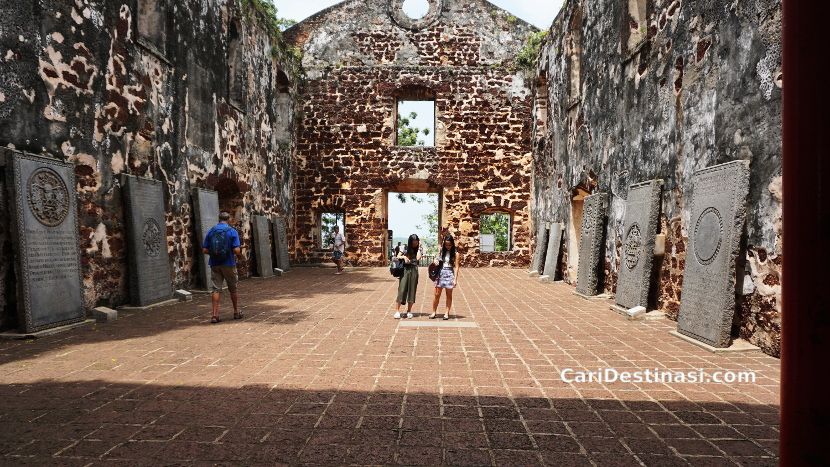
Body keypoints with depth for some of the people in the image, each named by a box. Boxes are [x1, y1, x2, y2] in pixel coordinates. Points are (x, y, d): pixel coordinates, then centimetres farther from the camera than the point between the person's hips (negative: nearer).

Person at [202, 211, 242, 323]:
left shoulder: (211, 231, 3)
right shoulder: (232, 231, -7)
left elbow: (205, 250, 1)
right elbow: (237, 250, -14)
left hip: (214, 264, 3)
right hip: (228, 264, -2)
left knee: (216, 289, 4)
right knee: (233, 289, 11)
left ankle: (215, 314, -1)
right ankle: (236, 312, 21)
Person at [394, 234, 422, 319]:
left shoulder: (418, 250, 7)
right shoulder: (405, 248, 4)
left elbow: (418, 258, -11)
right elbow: (397, 257, 4)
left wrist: (419, 247, -6)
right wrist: (404, 257, -15)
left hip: (414, 271, 2)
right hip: (405, 270, -2)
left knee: (412, 291, 4)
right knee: (402, 290, -8)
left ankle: (409, 311, 14)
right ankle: (397, 311, -5)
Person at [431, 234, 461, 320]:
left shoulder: (455, 254, -4)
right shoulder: (442, 251, 5)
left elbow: (456, 267, -5)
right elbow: (437, 259, 20)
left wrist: (455, 279, -11)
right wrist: (436, 260, -4)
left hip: (449, 274, -2)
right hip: (440, 273, 2)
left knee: (449, 295, 7)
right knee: (437, 294, 3)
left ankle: (447, 313, 16)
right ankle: (434, 312, 12)